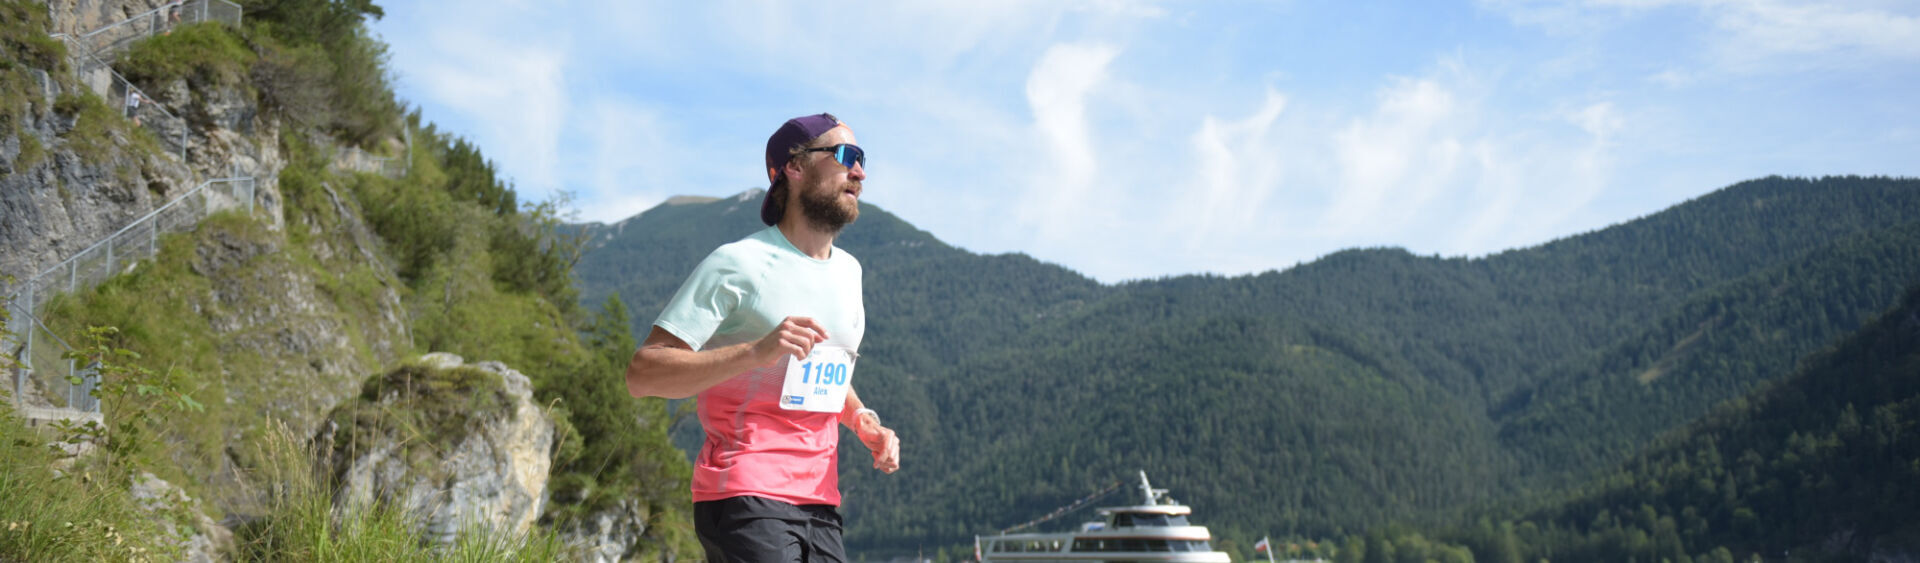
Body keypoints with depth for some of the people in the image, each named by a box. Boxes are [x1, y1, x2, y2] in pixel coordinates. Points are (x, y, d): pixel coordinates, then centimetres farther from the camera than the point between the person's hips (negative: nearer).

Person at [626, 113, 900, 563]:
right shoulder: (737, 264, -8)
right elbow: (641, 374, -15)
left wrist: (863, 421, 10)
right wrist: (756, 350, -26)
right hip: (746, 499, -7)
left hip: (819, 504, 7)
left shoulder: (848, 270, 17)